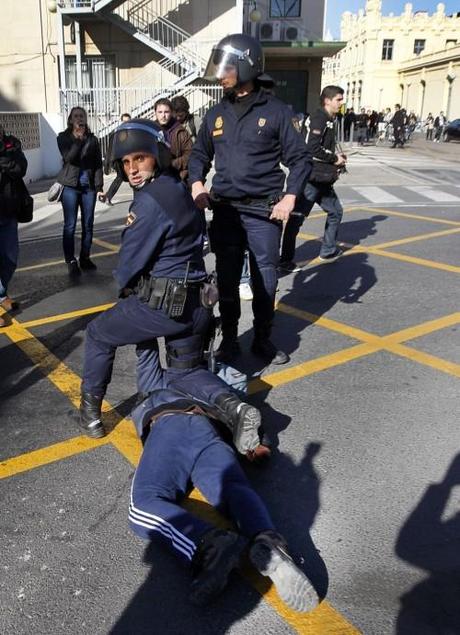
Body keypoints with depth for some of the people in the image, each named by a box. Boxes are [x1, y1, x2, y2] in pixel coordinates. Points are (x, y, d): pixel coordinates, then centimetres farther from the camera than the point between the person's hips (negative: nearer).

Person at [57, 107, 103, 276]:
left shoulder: (92, 139, 8)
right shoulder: (63, 138, 4)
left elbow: (98, 164, 6)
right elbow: (68, 157, -12)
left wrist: (99, 186, -2)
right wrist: (79, 140, -19)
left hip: (88, 186, 2)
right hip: (70, 186, -2)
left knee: (88, 224, 6)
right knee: (70, 225, -3)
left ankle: (85, 258, 17)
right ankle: (71, 261, 2)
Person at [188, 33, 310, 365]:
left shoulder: (275, 110, -4)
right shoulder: (216, 114, 8)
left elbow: (300, 158, -2)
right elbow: (200, 154, 19)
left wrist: (289, 199, -12)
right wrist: (197, 185, 1)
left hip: (263, 212, -3)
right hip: (225, 211, 3)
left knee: (265, 280, 7)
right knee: (227, 279, 9)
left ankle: (263, 338, 23)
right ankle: (229, 338, 23)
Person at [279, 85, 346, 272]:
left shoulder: (328, 120, 17)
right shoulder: (318, 118, -13)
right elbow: (313, 148, -24)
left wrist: (337, 159, 5)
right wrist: (335, 158, -13)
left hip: (323, 179, 10)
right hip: (312, 177, -10)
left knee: (335, 211, 18)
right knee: (298, 217, -4)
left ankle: (328, 251, 28)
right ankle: (285, 259, 2)